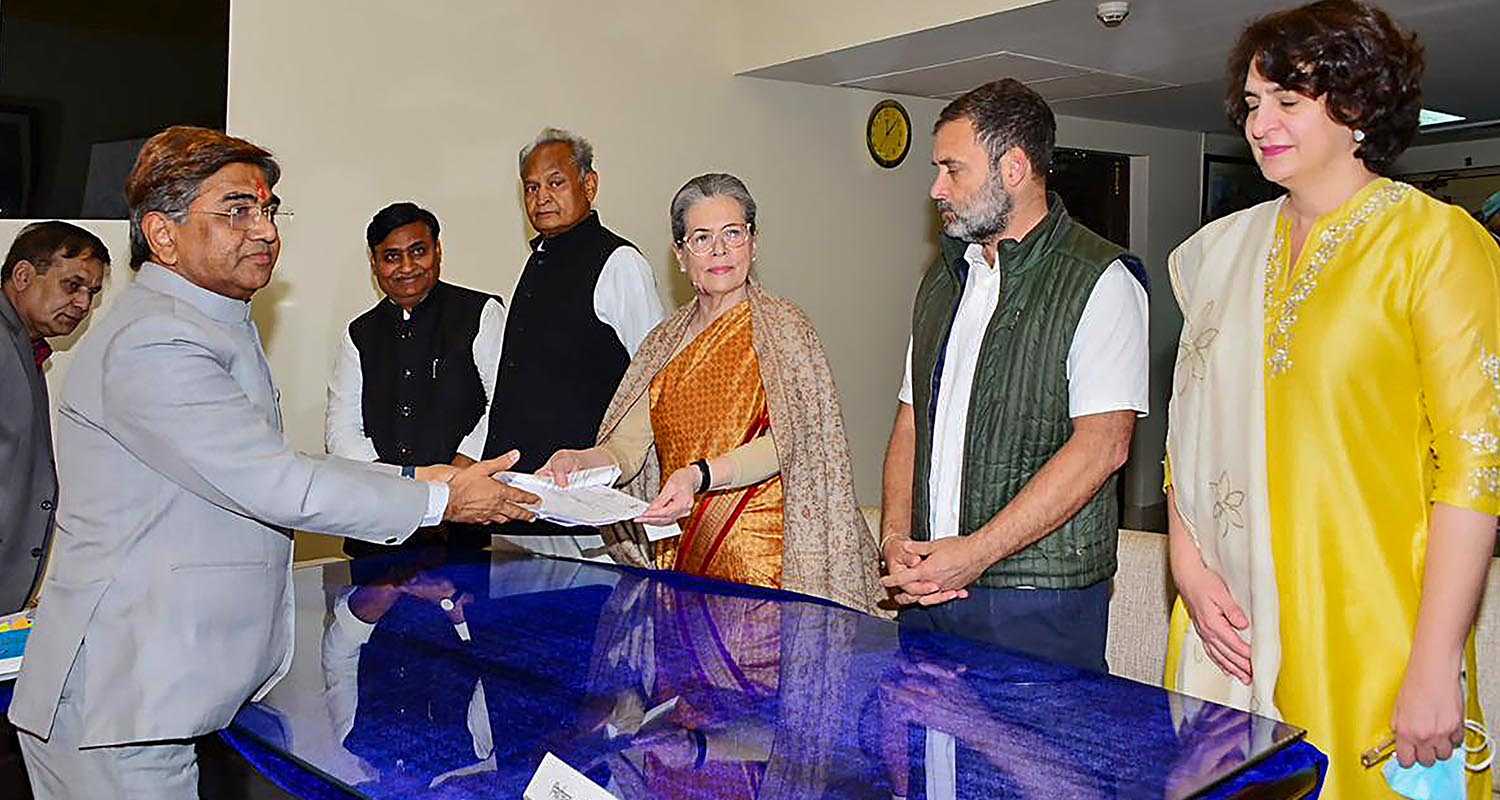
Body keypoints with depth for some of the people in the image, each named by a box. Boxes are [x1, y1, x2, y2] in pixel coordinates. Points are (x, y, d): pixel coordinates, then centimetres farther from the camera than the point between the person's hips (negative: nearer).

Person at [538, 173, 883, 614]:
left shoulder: (782, 326, -3)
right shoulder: (666, 340, 12)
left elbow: (788, 443, -14)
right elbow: (627, 449, 7)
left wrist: (700, 475, -28)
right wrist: (578, 461, -14)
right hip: (677, 552, 4)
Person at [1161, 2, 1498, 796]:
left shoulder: (1436, 240, -6)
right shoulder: (1224, 249, 10)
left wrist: (1435, 669, -15)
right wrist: (1188, 564, -1)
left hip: (1367, 640, -4)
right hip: (1230, 630, 5)